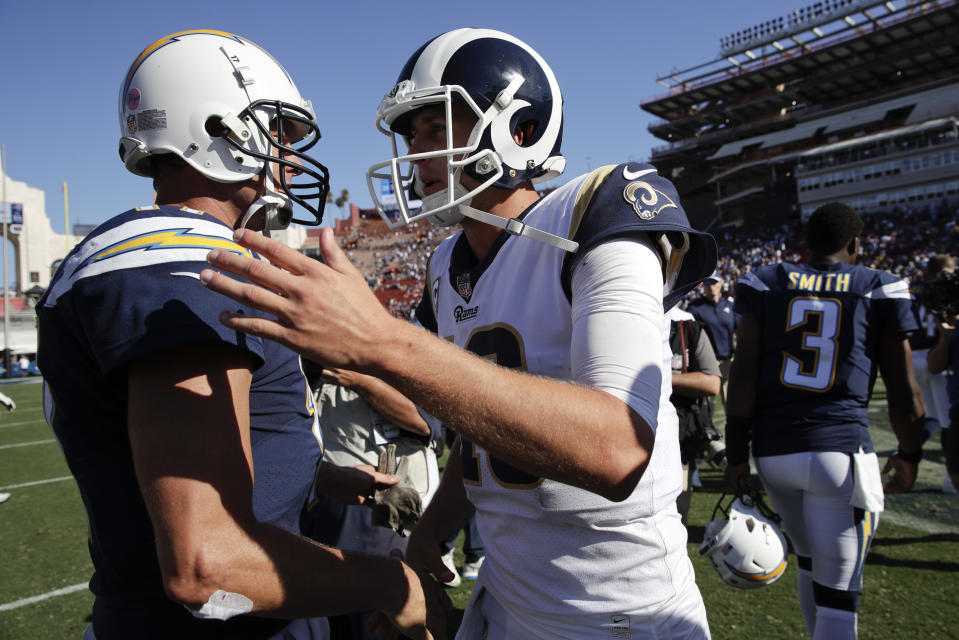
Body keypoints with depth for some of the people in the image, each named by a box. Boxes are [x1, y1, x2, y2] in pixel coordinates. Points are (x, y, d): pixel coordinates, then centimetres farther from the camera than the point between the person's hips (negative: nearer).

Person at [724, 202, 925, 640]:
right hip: (840, 450, -3)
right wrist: (909, 456, 22)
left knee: (810, 562, 25)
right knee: (838, 593, 6)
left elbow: (744, 375, -1)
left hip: (772, 451, 3)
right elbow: (904, 396, 6)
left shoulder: (767, 284, 6)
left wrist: (737, 455, 4)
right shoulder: (878, 289, 4)